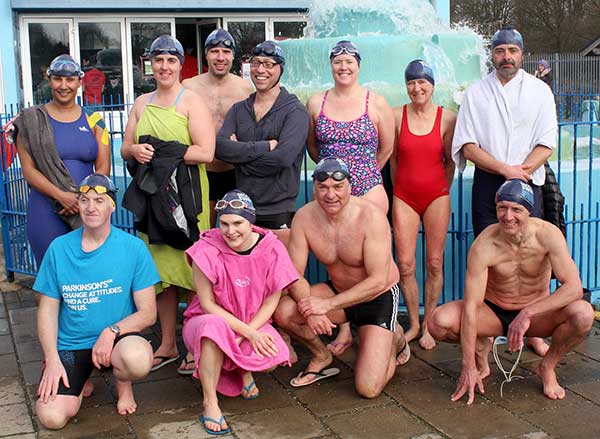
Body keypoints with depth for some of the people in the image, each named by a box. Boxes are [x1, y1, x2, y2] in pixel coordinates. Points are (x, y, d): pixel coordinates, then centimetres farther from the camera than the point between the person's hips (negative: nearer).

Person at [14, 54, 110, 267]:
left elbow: (103, 168, 5)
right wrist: (61, 196, -15)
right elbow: (28, 170, -1)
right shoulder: (33, 120, 5)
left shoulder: (93, 121, 10)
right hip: (46, 211, -1)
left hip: (88, 208, 2)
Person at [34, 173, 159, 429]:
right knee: (51, 417, -21)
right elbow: (48, 310, 4)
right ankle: (79, 383, 16)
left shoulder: (133, 248, -6)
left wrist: (112, 331, -23)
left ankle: (123, 383, 3)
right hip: (69, 344, 2)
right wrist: (51, 359, -9)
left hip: (117, 339, -1)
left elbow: (148, 313, -6)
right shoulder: (59, 248, 0)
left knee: (139, 360, -38)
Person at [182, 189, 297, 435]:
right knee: (213, 326, -39)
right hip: (207, 322, -2)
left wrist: (248, 334, -21)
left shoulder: (272, 249, -12)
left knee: (274, 356, -30)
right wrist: (248, 334, -22)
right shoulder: (207, 250, -19)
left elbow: (271, 301, -7)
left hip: (254, 325, 2)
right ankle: (210, 402, -23)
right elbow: (207, 304, -15)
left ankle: (244, 369, 8)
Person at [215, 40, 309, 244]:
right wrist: (265, 147, -16)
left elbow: (283, 157, -19)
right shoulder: (238, 110, 11)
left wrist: (240, 153, -9)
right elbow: (220, 147, -7)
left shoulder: (295, 111, -4)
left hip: (279, 212, -4)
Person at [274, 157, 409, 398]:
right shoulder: (304, 218, -15)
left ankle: (394, 338, 19)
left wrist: (327, 304, -32)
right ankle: (321, 356, 8)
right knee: (283, 311, -23)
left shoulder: (371, 216, -27)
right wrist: (310, 309, -32)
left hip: (379, 297, -4)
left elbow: (378, 281, -28)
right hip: (338, 292, 4)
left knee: (368, 388, -15)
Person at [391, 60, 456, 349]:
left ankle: (428, 326, 15)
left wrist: (441, 190, 10)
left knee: (435, 263, 3)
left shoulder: (447, 118, -1)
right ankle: (414, 324, 15)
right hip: (404, 197, 1)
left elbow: (450, 161, 8)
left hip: (437, 196, 0)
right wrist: (399, 189, 12)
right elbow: (392, 158, 9)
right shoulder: (396, 116, 0)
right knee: (405, 265, -1)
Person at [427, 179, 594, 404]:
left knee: (583, 313, -30)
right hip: (493, 312, 0)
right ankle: (481, 346, 7)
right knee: (439, 322, -27)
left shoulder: (548, 235, -21)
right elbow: (471, 306, -25)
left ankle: (547, 367, -1)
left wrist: (528, 313, -39)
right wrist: (468, 366, -27)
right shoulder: (484, 246, -24)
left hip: (536, 315, 1)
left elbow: (574, 288, -28)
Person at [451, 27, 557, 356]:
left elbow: (546, 144, 1)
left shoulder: (539, 91, 7)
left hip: (527, 182, 0)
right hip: (487, 184, 0)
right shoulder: (476, 92, 7)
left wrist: (520, 171, -14)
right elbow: (467, 145, 0)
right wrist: (505, 169, -11)